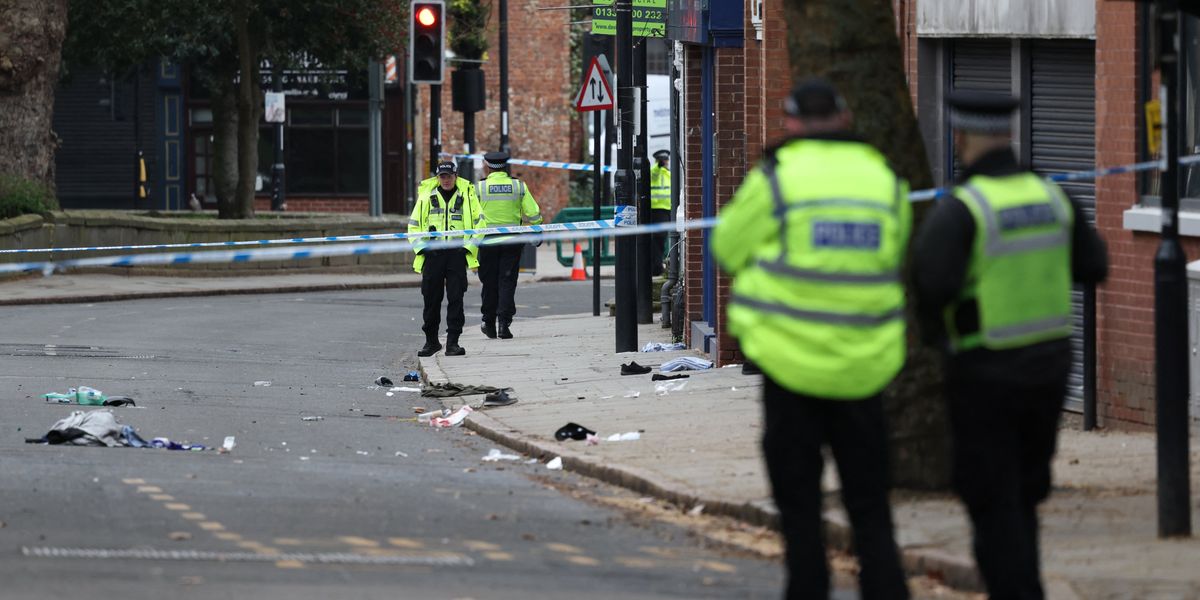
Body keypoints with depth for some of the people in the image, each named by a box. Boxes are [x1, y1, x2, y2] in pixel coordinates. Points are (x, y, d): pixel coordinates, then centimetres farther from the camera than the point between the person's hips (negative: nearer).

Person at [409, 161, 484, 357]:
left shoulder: (467, 196, 4)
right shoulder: (426, 197, 7)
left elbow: (479, 222, 8)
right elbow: (414, 225, 12)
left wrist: (469, 247, -3)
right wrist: (422, 247, -1)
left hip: (457, 254, -1)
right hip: (433, 254, 1)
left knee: (456, 300, -5)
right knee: (431, 299, 6)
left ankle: (453, 342, -3)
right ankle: (431, 341, 18)